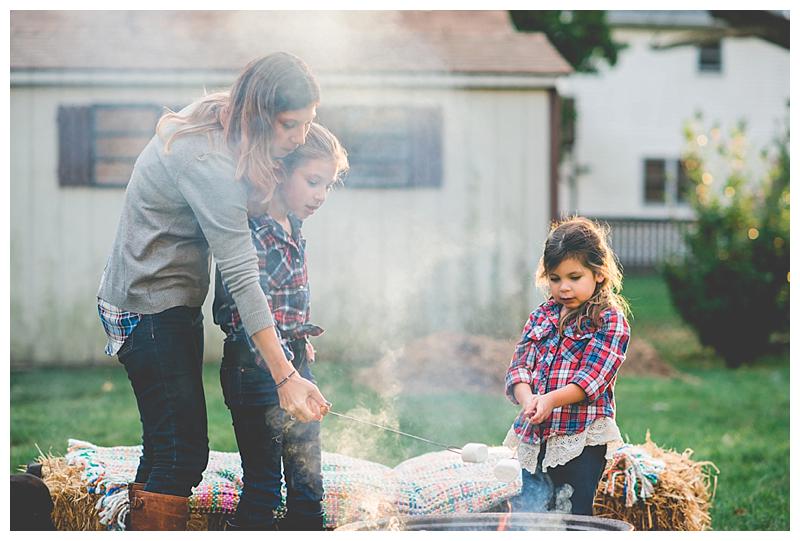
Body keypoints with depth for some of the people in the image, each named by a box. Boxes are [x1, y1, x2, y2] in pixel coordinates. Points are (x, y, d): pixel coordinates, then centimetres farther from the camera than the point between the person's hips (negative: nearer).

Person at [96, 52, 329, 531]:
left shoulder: (212, 119, 1)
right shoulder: (209, 163, -27)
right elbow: (242, 277, -29)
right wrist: (286, 377, -29)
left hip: (172, 304, 10)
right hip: (151, 308, -10)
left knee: (166, 448, 12)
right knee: (183, 454, -12)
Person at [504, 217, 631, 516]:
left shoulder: (610, 322, -4)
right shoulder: (542, 315, 13)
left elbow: (591, 379, -14)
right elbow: (519, 364, 5)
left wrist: (552, 400, -30)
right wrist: (528, 399, -17)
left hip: (583, 441, -5)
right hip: (534, 438, 5)